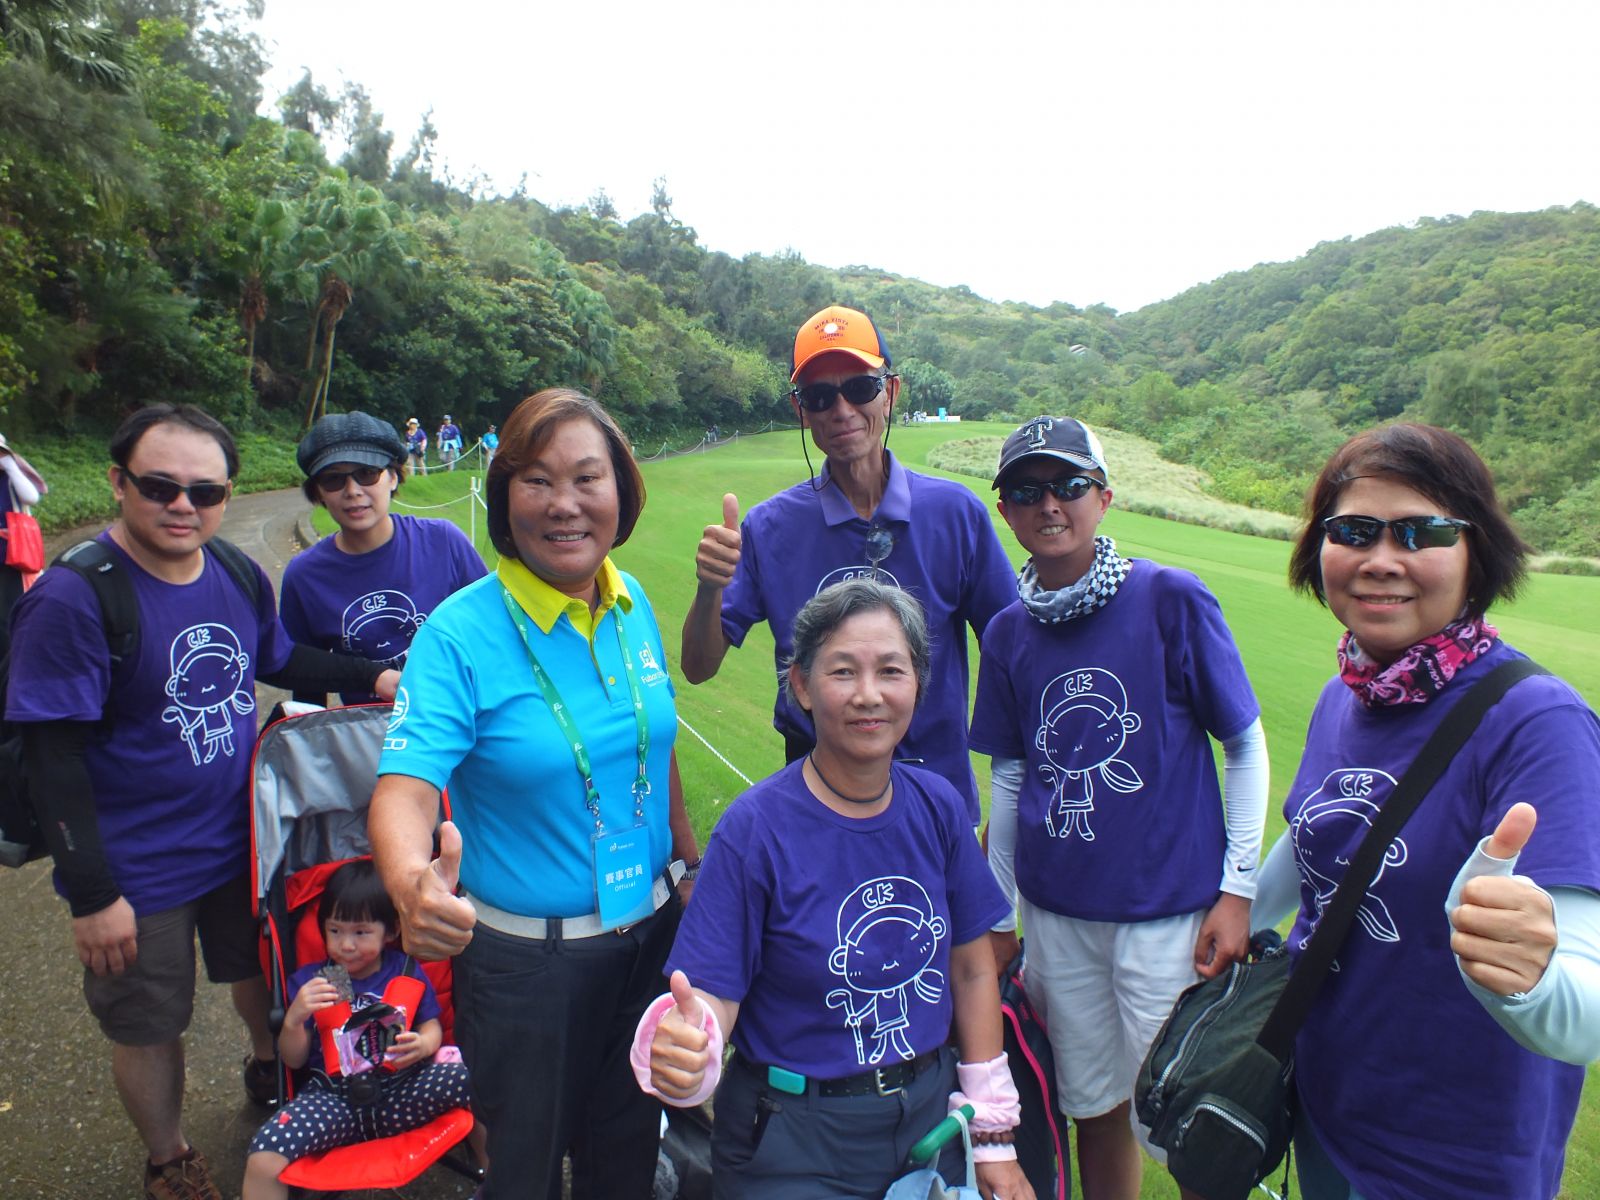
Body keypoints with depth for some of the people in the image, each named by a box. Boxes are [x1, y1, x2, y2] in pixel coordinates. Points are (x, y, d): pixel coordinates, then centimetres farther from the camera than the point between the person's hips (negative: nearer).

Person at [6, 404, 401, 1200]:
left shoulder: (238, 575, -5)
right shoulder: (71, 600, -23)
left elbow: (278, 661, 14)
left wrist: (375, 677, 0)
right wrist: (91, 895, -20)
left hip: (242, 842, 5)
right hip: (139, 875, -5)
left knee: (264, 969, 26)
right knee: (149, 1026, 15)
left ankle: (269, 1071, 57)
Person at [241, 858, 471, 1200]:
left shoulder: (406, 973, 7)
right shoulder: (308, 982, 7)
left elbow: (432, 1026, 10)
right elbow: (294, 1060, 7)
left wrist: (424, 1044, -14)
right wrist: (294, 1019, -13)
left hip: (398, 1092, 0)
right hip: (333, 1096, 0)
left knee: (468, 1081, -26)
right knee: (263, 1159, -29)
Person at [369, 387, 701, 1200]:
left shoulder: (632, 606, -3)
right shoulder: (461, 633, -19)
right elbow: (405, 782, -29)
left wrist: (689, 859, 13)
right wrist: (411, 882, -48)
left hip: (650, 932, 4)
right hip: (524, 959, -4)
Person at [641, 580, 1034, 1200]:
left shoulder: (938, 806, -7)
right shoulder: (755, 829, -20)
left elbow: (973, 968, 1)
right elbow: (714, 993, -19)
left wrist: (995, 1135, 3)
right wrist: (683, 1047, -41)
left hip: (930, 1118, 4)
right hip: (797, 1148, -4)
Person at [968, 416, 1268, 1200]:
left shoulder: (1170, 599, -10)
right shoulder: (1008, 633, 2)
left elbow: (1245, 747, -4)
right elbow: (1009, 777, 9)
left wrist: (1238, 888, -8)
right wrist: (998, 917, 11)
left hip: (1171, 911, -3)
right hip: (1059, 915, 4)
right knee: (1095, 1106, 18)